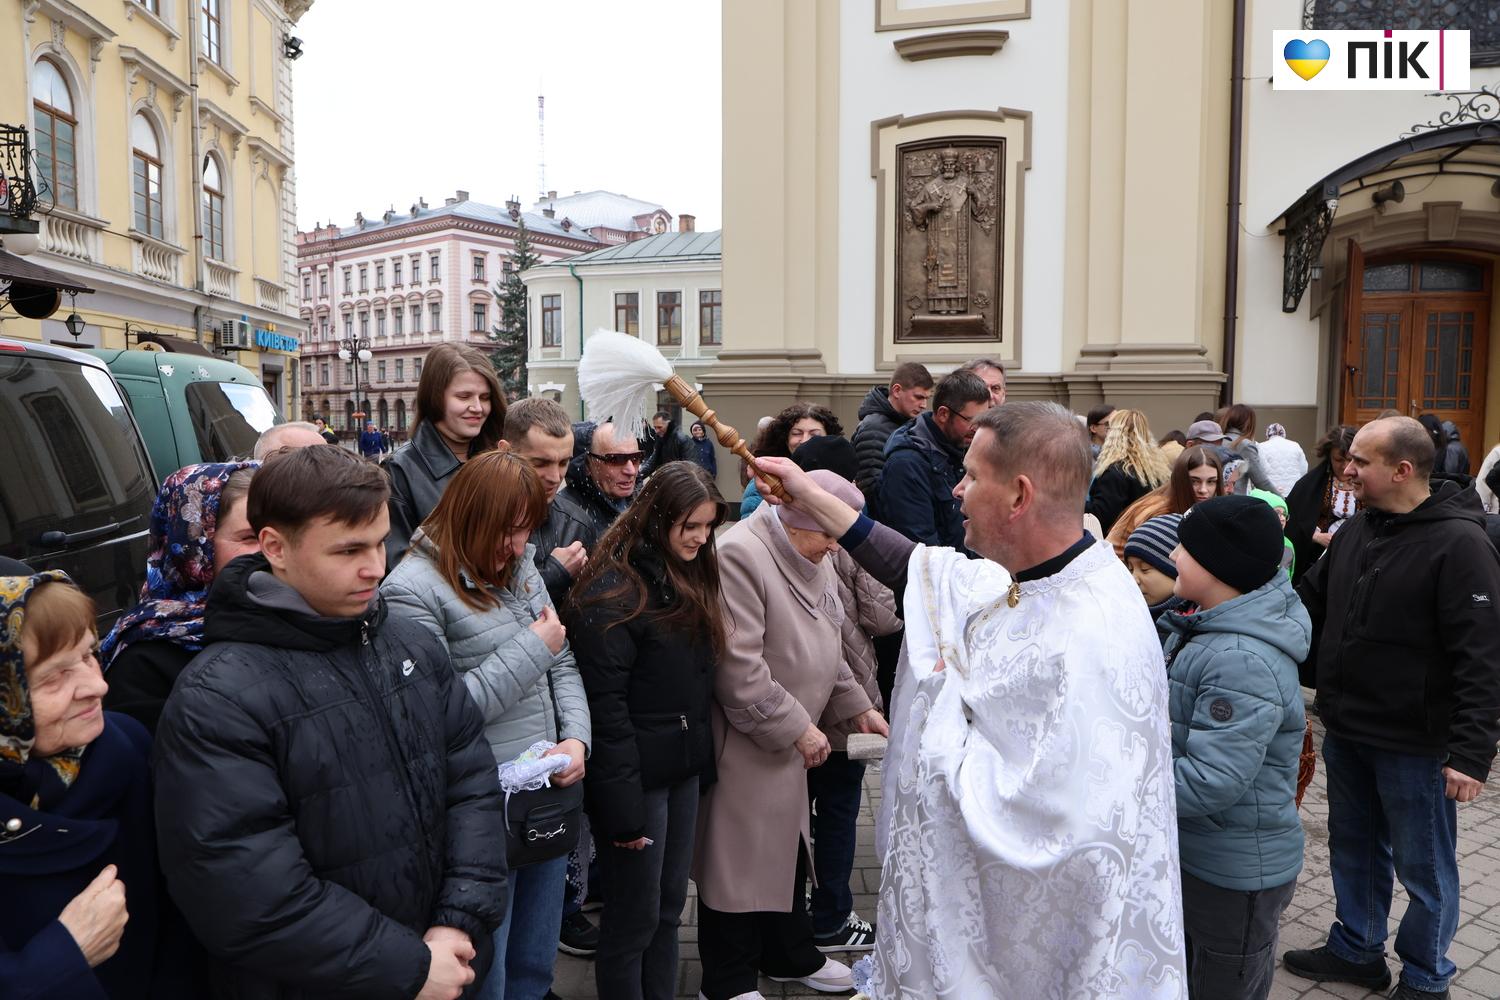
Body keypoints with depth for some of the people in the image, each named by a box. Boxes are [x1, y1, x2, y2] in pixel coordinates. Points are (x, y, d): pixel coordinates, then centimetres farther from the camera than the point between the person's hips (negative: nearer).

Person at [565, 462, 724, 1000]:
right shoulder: (614, 591, -19)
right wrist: (624, 809, -20)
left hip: (687, 768, 8)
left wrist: (705, 759, 9)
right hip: (638, 774, -8)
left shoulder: (692, 579, 8)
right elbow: (605, 705, -21)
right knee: (635, 917, 7)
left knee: (670, 906, 18)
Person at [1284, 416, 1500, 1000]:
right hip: (1345, 732, 7)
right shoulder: (1356, 531, 4)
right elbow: (1309, 604, 15)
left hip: (1414, 745, -7)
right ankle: (1356, 951, 40)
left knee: (1423, 867, 12)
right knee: (1354, 848, 21)